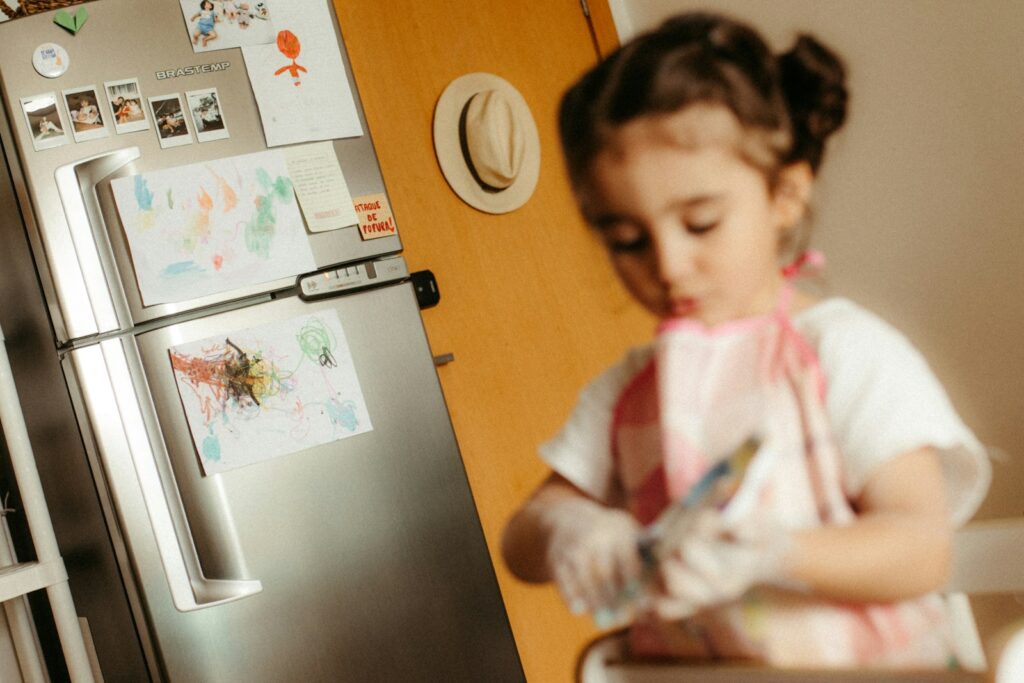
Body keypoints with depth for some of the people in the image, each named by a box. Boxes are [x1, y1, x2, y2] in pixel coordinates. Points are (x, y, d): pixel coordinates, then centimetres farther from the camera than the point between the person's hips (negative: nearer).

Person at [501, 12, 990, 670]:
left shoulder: (846, 350, -4)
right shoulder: (622, 392, 9)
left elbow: (922, 549, -11)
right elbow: (520, 543, 10)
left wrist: (766, 554, -28)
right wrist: (563, 532, -13)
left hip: (868, 664, -3)